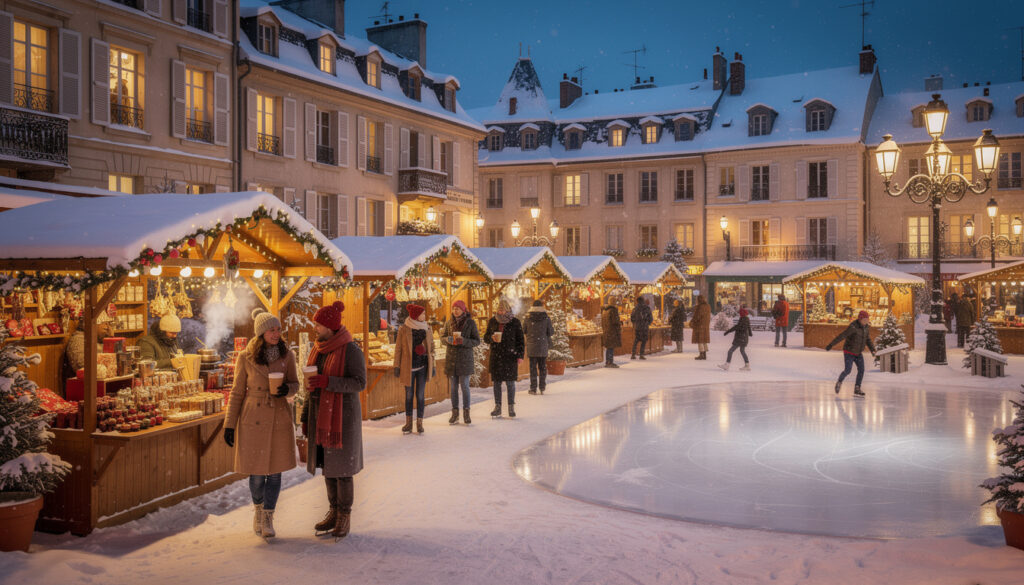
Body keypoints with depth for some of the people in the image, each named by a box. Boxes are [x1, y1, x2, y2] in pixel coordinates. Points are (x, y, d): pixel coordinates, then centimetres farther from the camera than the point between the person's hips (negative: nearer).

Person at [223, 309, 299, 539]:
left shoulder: (287, 355, -3)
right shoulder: (245, 358, -7)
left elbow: (294, 384, 7)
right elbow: (237, 392, 0)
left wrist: (287, 389, -17)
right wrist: (229, 425, -2)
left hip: (279, 418, 2)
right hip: (253, 419, -1)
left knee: (275, 471, 5)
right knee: (257, 473, 4)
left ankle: (267, 518, 18)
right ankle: (258, 508, 32)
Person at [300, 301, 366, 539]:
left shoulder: (351, 349, -14)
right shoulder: (319, 348, 8)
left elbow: (360, 383, -18)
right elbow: (313, 385, 14)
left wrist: (327, 381, -28)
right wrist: (306, 416, 13)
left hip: (342, 415, -7)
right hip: (320, 414, 7)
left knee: (341, 466, -1)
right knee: (326, 465, 12)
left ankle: (345, 517, 11)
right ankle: (334, 512, 24)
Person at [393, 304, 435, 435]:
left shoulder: (427, 329, 5)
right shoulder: (404, 329, -4)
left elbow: (431, 348, 10)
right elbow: (398, 348, 0)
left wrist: (432, 366, 6)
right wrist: (397, 366, -3)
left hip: (422, 367, 2)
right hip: (408, 367, -2)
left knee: (420, 395, 4)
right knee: (409, 395, 6)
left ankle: (419, 424, 12)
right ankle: (408, 423, 16)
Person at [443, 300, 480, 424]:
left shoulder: (470, 323, -4)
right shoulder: (449, 323, 6)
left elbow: (477, 341, -4)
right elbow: (442, 337, 13)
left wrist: (464, 341, -21)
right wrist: (448, 339, -11)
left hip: (465, 359, -3)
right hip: (451, 358, 3)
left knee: (465, 386, -2)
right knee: (453, 387, 6)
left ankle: (466, 413, 7)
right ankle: (455, 413, 12)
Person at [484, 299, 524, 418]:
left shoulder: (515, 322, 0)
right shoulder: (492, 321, 7)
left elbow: (520, 340, 2)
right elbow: (486, 337, 13)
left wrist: (520, 355, -5)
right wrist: (491, 338, -10)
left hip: (510, 356, -2)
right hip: (496, 356, 3)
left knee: (510, 382, -1)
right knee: (497, 382, 5)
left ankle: (511, 408, 6)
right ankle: (497, 407, 12)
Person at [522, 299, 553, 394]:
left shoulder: (528, 318, -4)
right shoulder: (546, 318, -5)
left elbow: (523, 331, 5)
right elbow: (550, 332, -3)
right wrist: (552, 329, 18)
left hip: (531, 346, 0)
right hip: (543, 346, 0)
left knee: (533, 367, 5)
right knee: (543, 367, 10)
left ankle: (533, 388, 4)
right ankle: (542, 388, 8)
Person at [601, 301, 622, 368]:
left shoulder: (604, 310, 10)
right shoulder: (613, 310, -15)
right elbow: (615, 321, -20)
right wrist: (620, 323, -1)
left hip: (606, 331, 8)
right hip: (613, 331, -8)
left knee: (608, 347, 12)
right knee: (612, 347, -5)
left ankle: (607, 362, 14)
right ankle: (611, 363, -6)